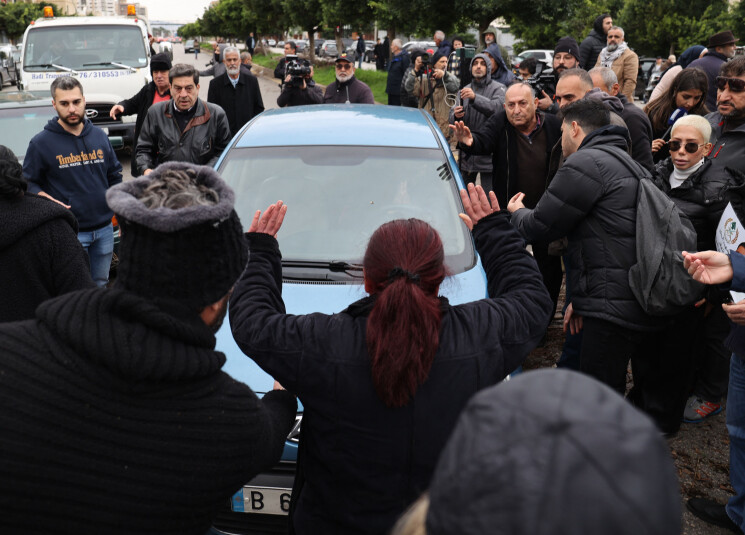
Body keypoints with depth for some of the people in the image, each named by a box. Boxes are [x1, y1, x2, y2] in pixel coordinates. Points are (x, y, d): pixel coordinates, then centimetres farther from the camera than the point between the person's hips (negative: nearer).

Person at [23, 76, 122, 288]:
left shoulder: (99, 136, 8)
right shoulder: (41, 143, -6)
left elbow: (115, 175, 17)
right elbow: (28, 183, 0)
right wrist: (46, 201, -19)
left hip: (104, 229, 5)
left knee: (100, 285, 18)